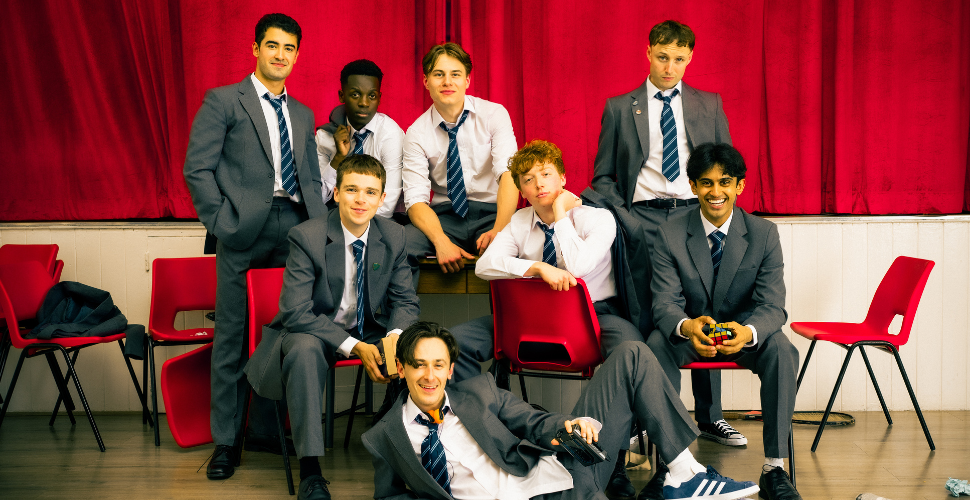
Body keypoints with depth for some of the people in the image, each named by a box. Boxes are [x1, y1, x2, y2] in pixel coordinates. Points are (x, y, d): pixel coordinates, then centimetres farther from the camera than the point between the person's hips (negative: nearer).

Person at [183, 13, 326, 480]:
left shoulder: (303, 114, 20)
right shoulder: (223, 100, 3)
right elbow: (197, 168, -3)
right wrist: (224, 223, -10)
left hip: (293, 228, 5)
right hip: (244, 231, -4)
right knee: (233, 334, 1)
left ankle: (267, 426, 19)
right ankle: (225, 439, 11)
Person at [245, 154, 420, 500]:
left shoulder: (393, 236, -4)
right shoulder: (306, 237, -17)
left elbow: (405, 299, 2)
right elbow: (295, 312, -21)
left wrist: (394, 336, -23)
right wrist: (353, 347, -30)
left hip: (369, 332, 4)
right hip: (312, 331, -3)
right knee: (305, 349, -38)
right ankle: (310, 470, -34)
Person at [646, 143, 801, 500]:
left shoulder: (764, 234, -8)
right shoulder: (669, 235, -8)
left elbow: (772, 306, -14)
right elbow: (665, 302, -14)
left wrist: (748, 332, -39)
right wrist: (686, 327, -40)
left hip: (745, 333, 0)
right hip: (690, 334, 0)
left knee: (781, 349, -31)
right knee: (655, 344, -31)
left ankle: (775, 467, -23)